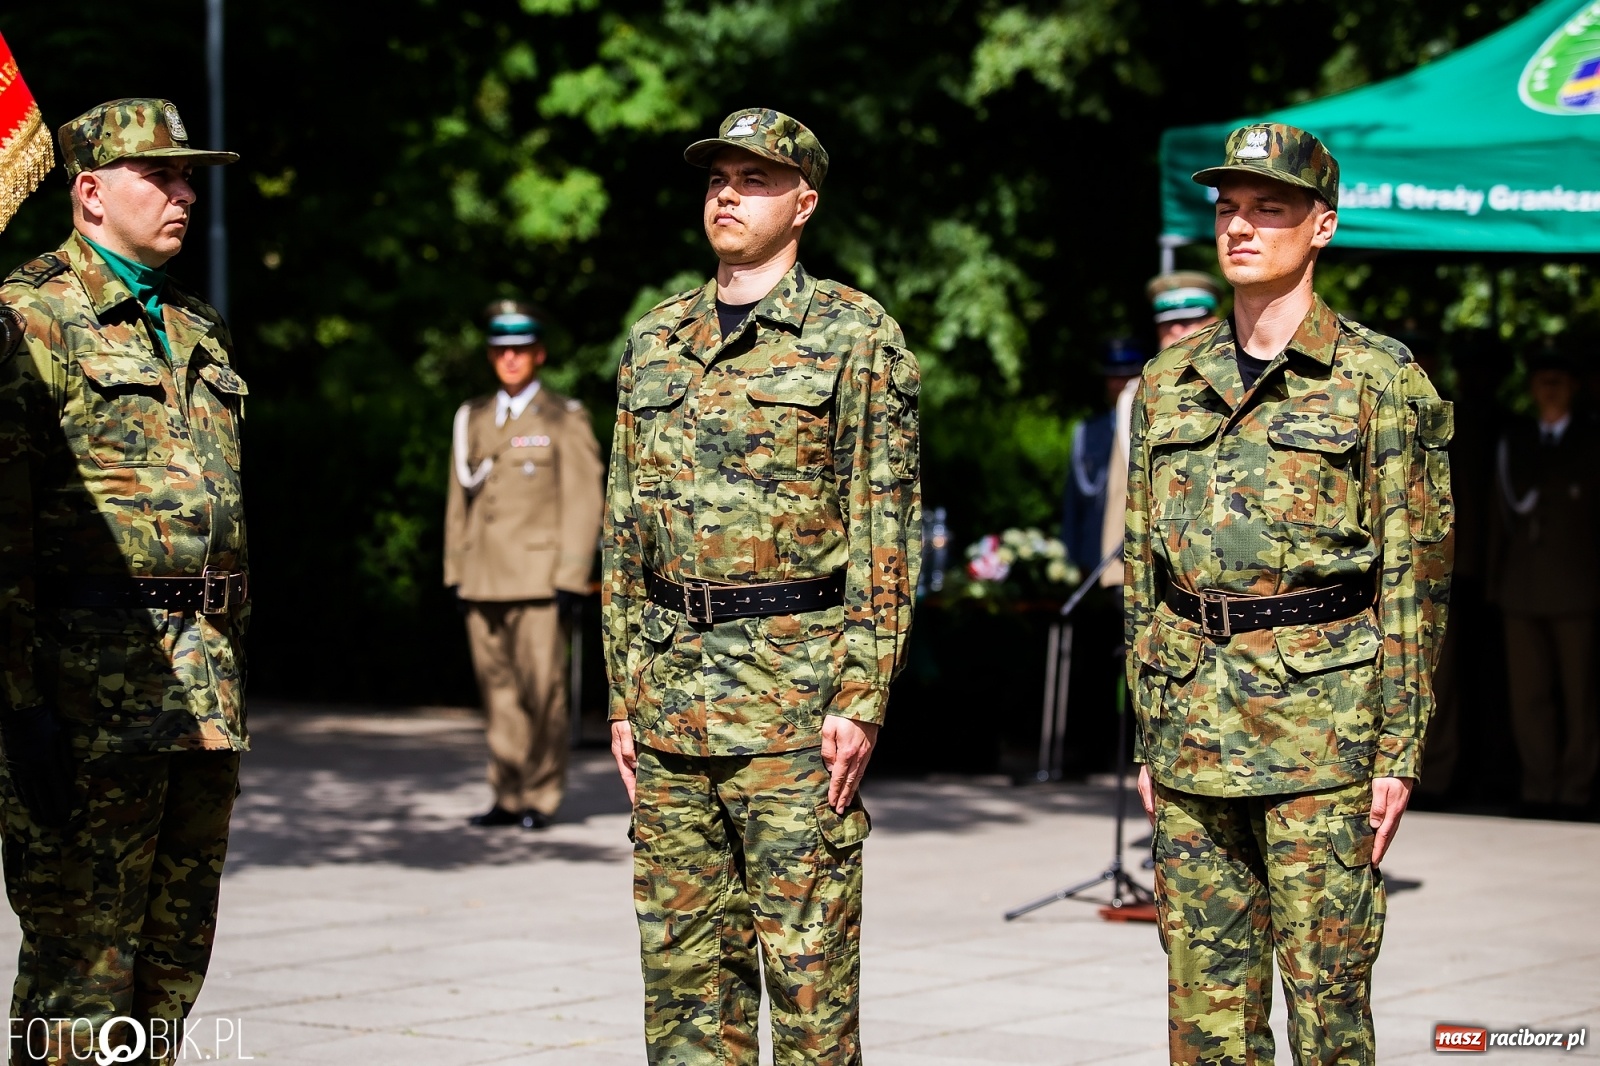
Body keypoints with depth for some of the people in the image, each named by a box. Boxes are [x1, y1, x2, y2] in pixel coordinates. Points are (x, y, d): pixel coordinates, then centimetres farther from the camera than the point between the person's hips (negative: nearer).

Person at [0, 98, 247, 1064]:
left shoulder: (203, 332, 20)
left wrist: (242, 673, 19)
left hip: (209, 692, 7)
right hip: (88, 686, -7)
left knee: (176, 954, 10)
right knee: (81, 954, -6)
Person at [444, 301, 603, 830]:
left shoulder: (565, 421, 1)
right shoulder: (472, 420, 14)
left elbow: (582, 504, -3)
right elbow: (459, 498, 17)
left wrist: (571, 582, -10)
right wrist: (455, 575, 11)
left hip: (538, 581, -4)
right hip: (483, 582, 4)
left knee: (541, 690, -3)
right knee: (499, 692, 5)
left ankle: (541, 798, 6)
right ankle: (509, 796, 12)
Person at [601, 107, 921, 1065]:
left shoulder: (856, 337, -3)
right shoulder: (656, 340, 14)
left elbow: (887, 535, -7)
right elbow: (625, 530, 16)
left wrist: (861, 700, -13)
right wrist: (624, 692, 11)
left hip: (796, 693, -5)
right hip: (670, 691, 6)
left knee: (807, 959, -2)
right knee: (682, 953, 8)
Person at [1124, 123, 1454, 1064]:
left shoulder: (1383, 379, -2)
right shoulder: (1171, 383, 12)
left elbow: (1416, 576, -3)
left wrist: (1399, 752, -8)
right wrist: (1150, 734, 12)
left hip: (1320, 719, -5)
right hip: (1195, 722, 5)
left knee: (1327, 987, -3)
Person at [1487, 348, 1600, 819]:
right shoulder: (1513, 441, 14)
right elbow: (1505, 511, 13)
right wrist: (1495, 580, 8)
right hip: (1522, 591, 3)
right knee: (1528, 695, 2)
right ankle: (1538, 788, 9)